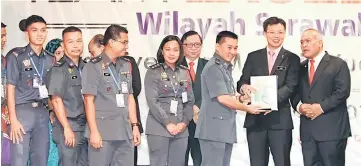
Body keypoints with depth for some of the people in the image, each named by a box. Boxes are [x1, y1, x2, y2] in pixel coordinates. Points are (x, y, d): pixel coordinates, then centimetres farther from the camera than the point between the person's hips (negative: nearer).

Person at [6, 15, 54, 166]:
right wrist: (13, 119, -12)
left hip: (42, 113, 5)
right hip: (22, 111, -5)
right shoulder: (16, 56, -1)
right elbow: (10, 88, -5)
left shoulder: (50, 59, 13)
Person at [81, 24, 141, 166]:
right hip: (103, 132, -5)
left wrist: (135, 126, 12)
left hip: (125, 132, 6)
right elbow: (89, 100, -8)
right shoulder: (93, 66, -4)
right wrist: (94, 131, -13)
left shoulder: (126, 65, 14)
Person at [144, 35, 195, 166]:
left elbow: (190, 101, 10)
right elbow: (152, 101, -9)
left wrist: (184, 122, -4)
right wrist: (168, 123, -14)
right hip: (159, 128, -4)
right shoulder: (153, 72, -1)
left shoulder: (185, 73, 12)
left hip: (181, 129, 4)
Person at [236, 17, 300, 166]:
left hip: (280, 120, -2)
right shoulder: (253, 57, 12)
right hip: (255, 119, 3)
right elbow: (242, 81, 5)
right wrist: (244, 87, -20)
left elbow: (290, 86, -7)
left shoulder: (292, 58, 4)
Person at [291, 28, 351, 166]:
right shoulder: (301, 68, 18)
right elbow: (295, 93, 14)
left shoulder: (338, 64, 1)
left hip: (331, 129, -5)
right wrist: (299, 106, -8)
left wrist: (321, 107, -16)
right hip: (307, 129, 5)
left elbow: (342, 91, -10)